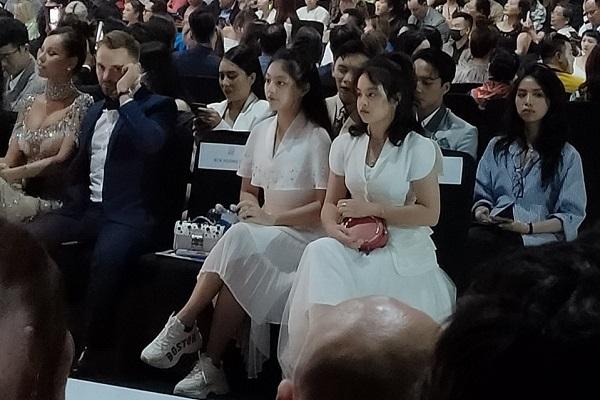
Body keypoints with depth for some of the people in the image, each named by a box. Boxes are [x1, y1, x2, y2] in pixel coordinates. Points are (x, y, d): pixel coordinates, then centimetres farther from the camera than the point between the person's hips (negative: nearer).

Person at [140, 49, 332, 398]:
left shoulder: (317, 138, -7)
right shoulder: (260, 133, 10)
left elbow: (325, 206, -10)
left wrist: (272, 218, -16)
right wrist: (249, 208, -6)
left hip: (301, 236, -5)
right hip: (260, 235, 5)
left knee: (240, 242, -34)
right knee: (236, 274, -30)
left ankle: (183, 327, -26)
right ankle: (212, 367, -27)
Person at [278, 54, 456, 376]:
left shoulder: (420, 149, -5)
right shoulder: (345, 144, 9)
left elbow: (429, 213, -7)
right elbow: (330, 204, 12)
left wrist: (373, 209, -15)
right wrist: (335, 229, -12)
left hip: (404, 253, -4)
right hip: (356, 248, 5)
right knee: (320, 253, -29)